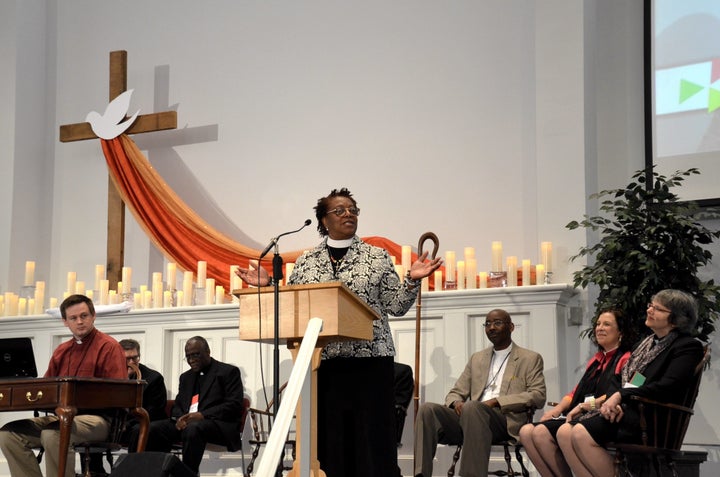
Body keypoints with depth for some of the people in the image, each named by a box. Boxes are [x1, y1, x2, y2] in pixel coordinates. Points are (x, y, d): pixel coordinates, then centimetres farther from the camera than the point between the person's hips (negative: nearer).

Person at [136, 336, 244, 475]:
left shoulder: (228, 372, 6)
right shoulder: (186, 377, 26)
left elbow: (234, 405, -5)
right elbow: (177, 406, 24)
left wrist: (203, 415, -18)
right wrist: (180, 418, -3)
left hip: (219, 424, -6)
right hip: (185, 422, 6)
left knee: (193, 428, -40)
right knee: (151, 429, -22)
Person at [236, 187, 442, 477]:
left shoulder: (377, 257, 7)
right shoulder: (306, 262, 12)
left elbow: (396, 306, 4)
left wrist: (412, 280, -12)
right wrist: (266, 287, 2)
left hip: (369, 360, -1)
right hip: (321, 361, 2)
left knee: (371, 438, -4)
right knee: (327, 438, 0)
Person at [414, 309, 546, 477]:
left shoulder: (530, 359, 13)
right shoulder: (477, 358, 27)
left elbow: (538, 396, -1)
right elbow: (455, 393, 24)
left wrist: (497, 401, -12)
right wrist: (456, 403, -3)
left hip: (505, 421, -4)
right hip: (469, 418, 5)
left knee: (472, 407, -38)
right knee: (427, 409, -23)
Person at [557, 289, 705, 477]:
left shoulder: (688, 347, -2)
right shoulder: (648, 342, 23)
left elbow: (668, 387, -16)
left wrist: (621, 396, -16)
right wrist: (613, 401, -5)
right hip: (623, 410, 8)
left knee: (581, 434, -28)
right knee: (564, 432, -14)